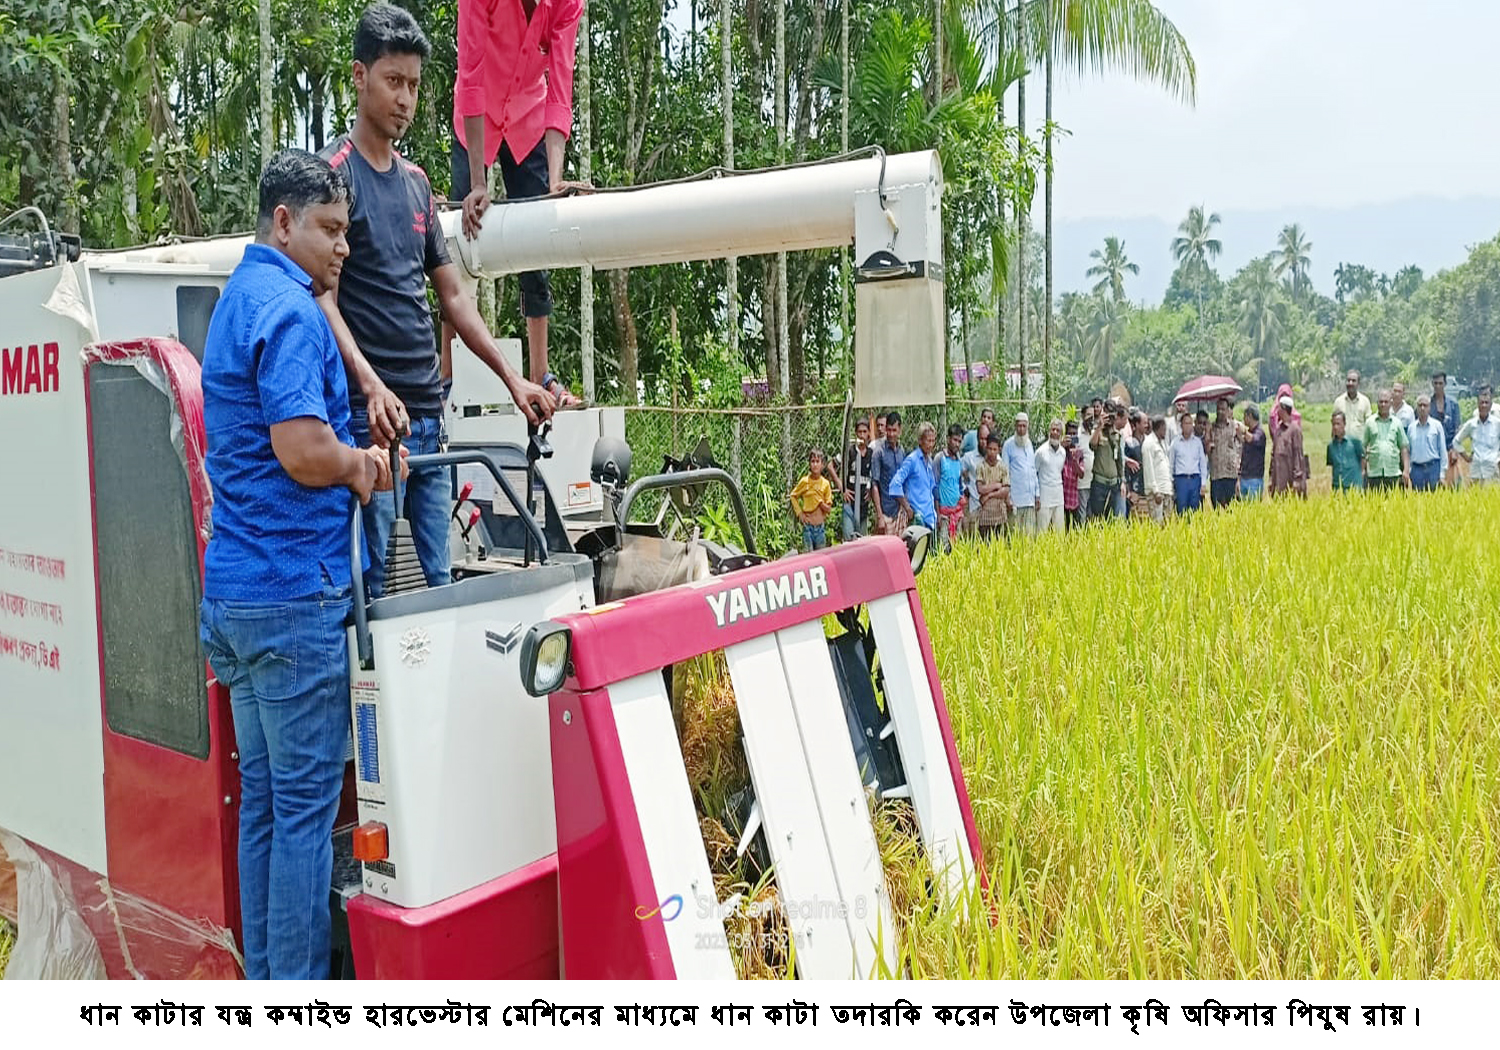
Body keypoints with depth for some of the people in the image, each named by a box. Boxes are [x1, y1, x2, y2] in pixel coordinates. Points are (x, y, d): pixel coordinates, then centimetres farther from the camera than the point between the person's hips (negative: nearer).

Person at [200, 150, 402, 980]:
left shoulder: (237, 303, 20)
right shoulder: (289, 310, -12)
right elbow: (304, 451, -23)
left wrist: (351, 461, 11)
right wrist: (358, 464, -3)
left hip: (236, 590, 10)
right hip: (291, 590, -10)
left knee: (263, 796, 14)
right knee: (306, 801, -2)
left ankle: (265, 975, 23)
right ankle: (299, 994, 7)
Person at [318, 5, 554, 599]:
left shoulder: (417, 182, 17)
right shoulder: (334, 171, -3)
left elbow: (451, 294, 20)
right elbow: (323, 298, -12)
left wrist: (512, 378, 12)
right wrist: (371, 384, -28)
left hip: (428, 412, 7)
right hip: (372, 415, -7)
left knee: (439, 579, 8)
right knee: (369, 581, -6)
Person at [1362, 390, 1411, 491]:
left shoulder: (1396, 423, 9)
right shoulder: (1369, 422, 6)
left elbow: (1404, 448, 10)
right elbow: (1363, 447, 7)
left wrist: (1406, 470, 2)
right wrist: (1362, 469, 0)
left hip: (1393, 472, 1)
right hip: (1374, 472, -1)